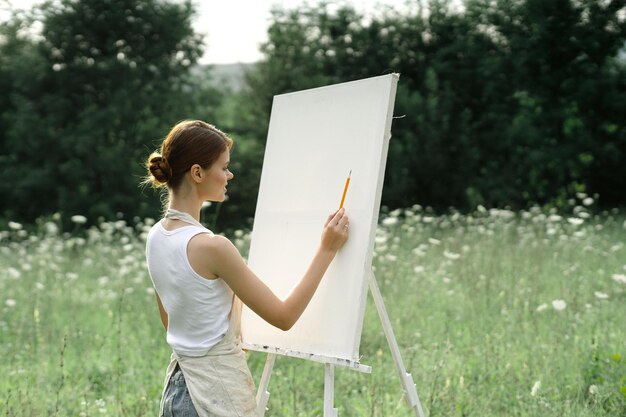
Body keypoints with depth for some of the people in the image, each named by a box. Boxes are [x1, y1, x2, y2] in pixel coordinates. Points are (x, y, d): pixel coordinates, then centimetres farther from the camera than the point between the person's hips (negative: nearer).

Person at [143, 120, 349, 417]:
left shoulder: (156, 236, 3)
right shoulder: (211, 246, -22)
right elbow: (284, 317, -16)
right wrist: (326, 250, -11)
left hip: (178, 385, 9)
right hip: (219, 390, -9)